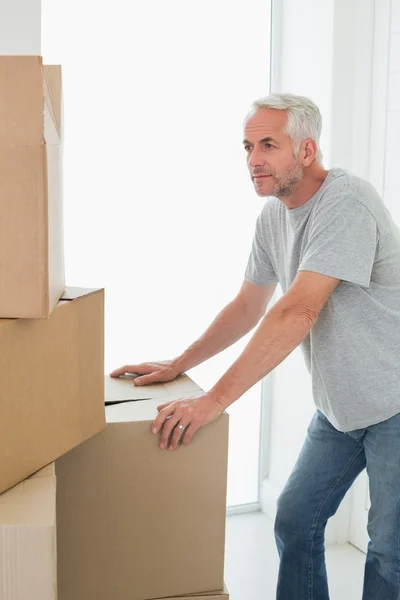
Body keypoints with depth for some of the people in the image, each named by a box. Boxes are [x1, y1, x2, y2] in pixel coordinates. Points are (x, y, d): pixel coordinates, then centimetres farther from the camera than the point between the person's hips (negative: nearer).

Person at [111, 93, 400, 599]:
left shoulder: (346, 203, -24)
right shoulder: (273, 215, 3)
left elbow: (297, 312, -31)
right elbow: (247, 307, 12)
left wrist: (215, 399, -33)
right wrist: (178, 365, 7)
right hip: (338, 407, 8)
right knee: (294, 523, 12)